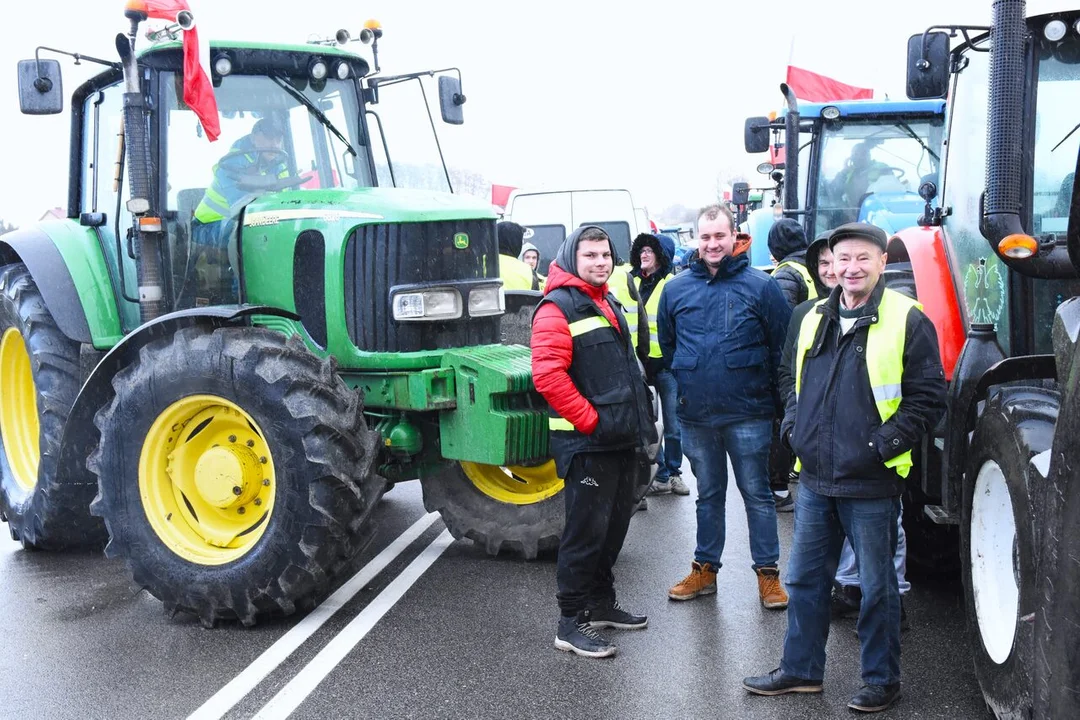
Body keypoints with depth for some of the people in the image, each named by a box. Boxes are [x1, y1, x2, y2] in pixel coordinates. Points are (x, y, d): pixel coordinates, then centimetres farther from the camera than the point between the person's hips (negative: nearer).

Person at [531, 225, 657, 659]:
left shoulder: (608, 303, 18)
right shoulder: (558, 308, -13)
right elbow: (547, 375, -24)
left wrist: (638, 419, 18)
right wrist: (591, 421, -21)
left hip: (621, 440, 9)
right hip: (586, 443, -9)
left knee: (615, 524, 17)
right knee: (587, 530, -5)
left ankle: (600, 604, 31)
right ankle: (571, 623, 4)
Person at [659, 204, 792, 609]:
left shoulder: (760, 286, -4)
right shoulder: (676, 289, 6)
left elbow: (782, 348, -2)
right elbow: (666, 347, 16)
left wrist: (771, 396, -4)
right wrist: (681, 389, 8)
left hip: (748, 414, -3)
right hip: (696, 416, 3)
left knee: (757, 495, 5)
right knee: (708, 495, 16)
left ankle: (768, 574, 15)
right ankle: (704, 569, 26)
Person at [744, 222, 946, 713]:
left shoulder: (906, 320, -8)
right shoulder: (815, 319, 10)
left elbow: (928, 398, -8)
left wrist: (886, 443, -16)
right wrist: (793, 428, 7)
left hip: (872, 485, -6)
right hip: (815, 481, 6)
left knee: (877, 586, 7)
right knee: (805, 579, 15)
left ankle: (882, 680, 23)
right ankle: (801, 670, 29)